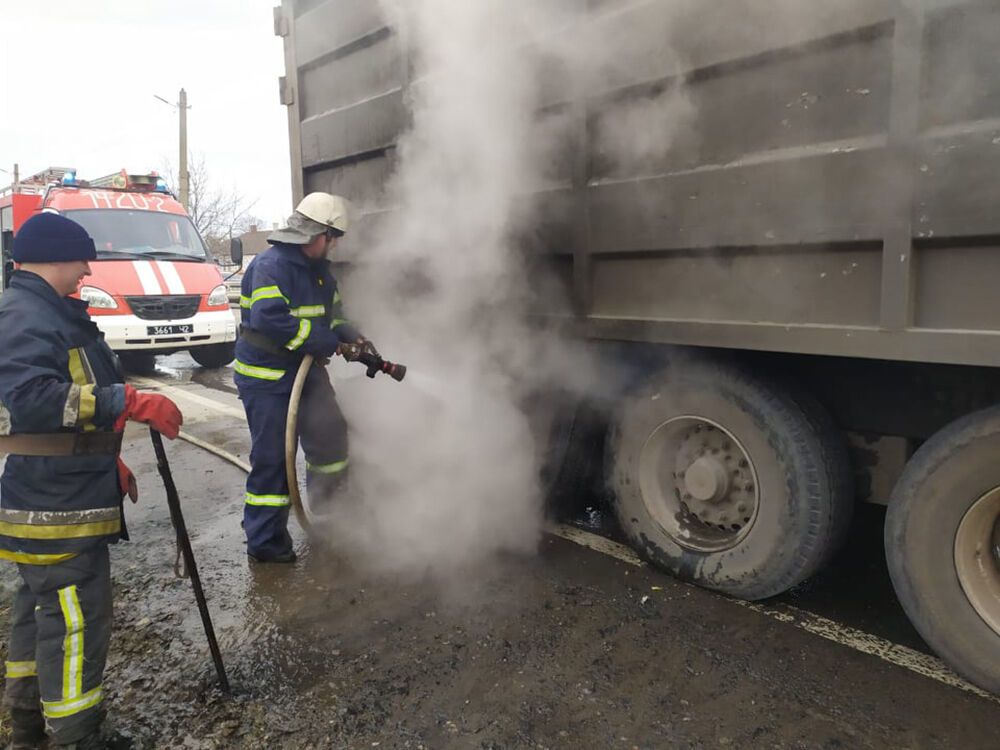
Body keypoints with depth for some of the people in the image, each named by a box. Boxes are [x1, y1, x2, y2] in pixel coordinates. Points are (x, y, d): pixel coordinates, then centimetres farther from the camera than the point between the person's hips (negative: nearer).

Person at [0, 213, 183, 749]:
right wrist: (131, 403, -33)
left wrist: (108, 462, 22)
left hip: (53, 494, 12)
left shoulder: (45, 312, 16)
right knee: (77, 620, -5)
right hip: (54, 504, -12)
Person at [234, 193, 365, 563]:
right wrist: (326, 342, -26)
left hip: (305, 370, 9)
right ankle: (264, 542, 10)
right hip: (266, 376, -9)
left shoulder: (319, 269, 12)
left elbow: (332, 310, 23)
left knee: (329, 432, 12)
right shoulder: (271, 265, -19)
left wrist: (345, 332, 0)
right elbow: (269, 319, -31)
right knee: (272, 457, -4)